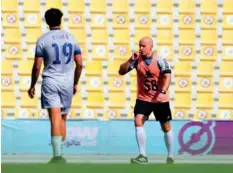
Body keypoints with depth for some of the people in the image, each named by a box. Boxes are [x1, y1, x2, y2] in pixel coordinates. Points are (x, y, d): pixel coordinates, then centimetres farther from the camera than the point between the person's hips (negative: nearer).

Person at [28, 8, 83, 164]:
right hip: (67, 82, 3)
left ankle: (57, 156, -17)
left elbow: (37, 67, -4)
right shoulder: (71, 38, 6)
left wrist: (32, 86, 7)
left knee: (55, 119, -10)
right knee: (62, 119, 14)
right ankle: (60, 154, 16)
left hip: (50, 82, -3)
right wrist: (76, 83, 19)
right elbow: (80, 64, 7)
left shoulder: (43, 40, -4)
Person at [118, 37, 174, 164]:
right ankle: (142, 156, -16)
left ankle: (170, 156, 26)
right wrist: (130, 61, -22)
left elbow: (167, 75, -23)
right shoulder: (137, 59, -5)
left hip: (160, 99, -2)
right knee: (138, 121, -18)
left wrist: (163, 92, -38)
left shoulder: (159, 59, -14)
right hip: (143, 98, 2)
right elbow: (121, 72, -5)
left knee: (166, 127, 9)